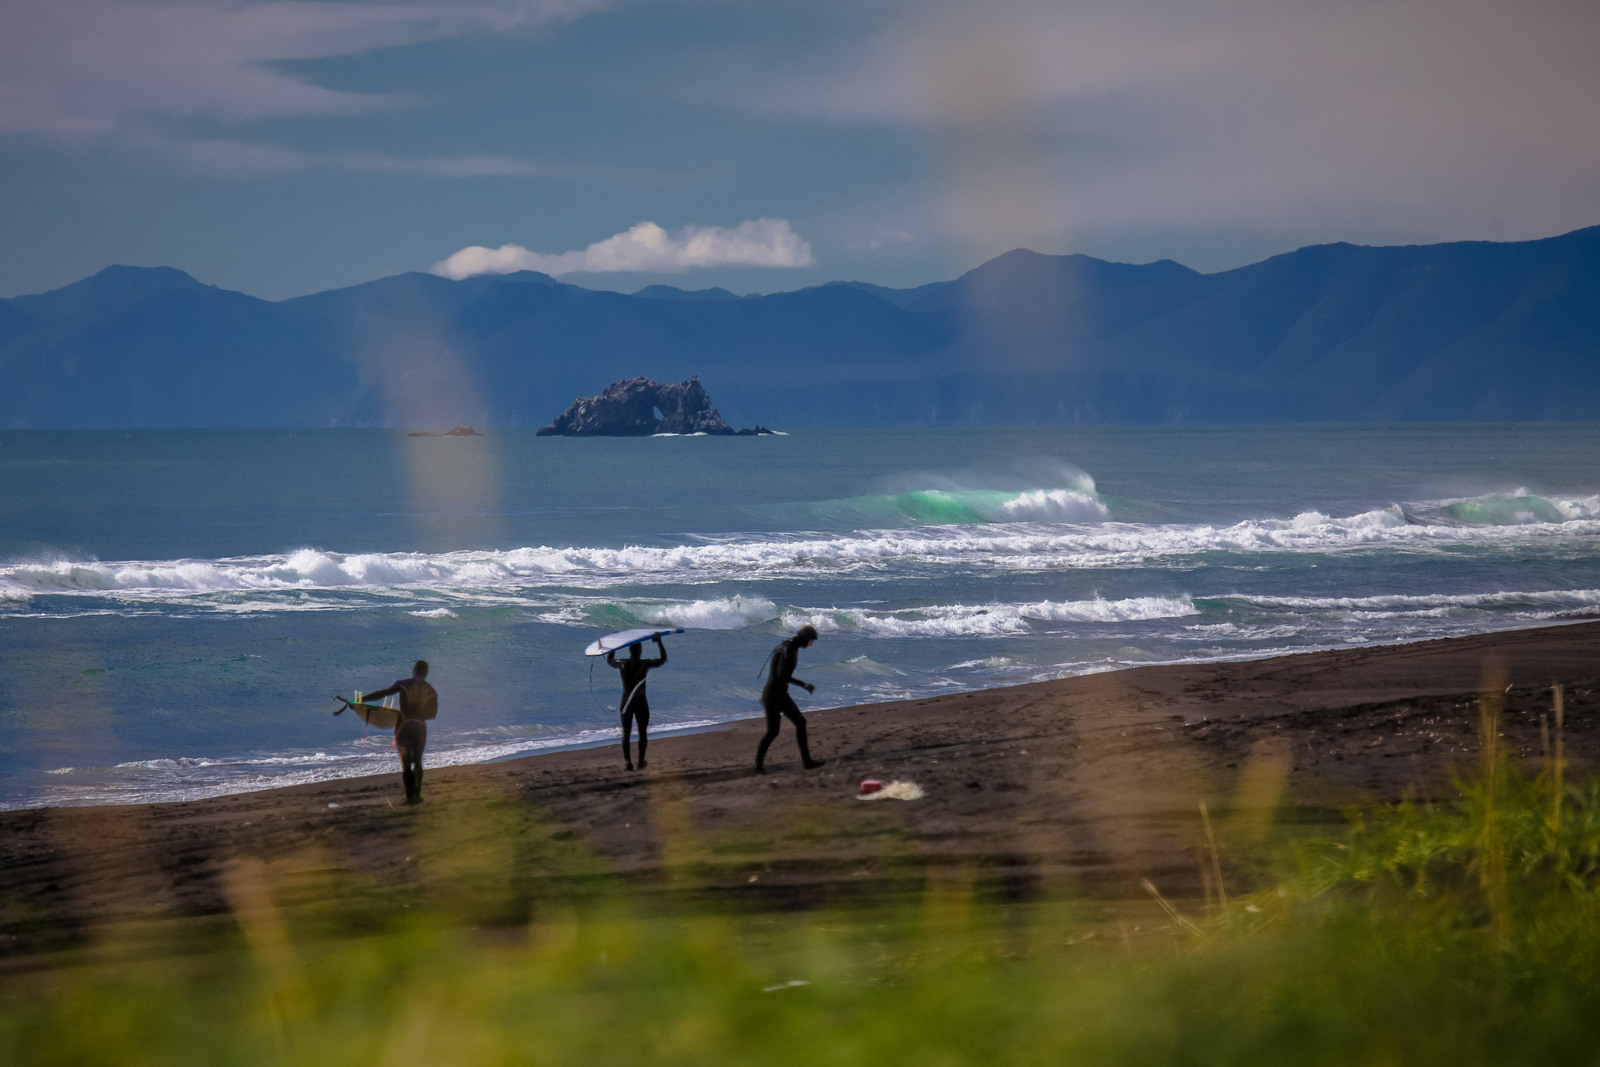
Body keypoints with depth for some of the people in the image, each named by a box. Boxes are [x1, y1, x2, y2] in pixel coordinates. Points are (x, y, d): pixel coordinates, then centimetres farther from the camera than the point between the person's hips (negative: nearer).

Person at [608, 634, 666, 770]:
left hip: (626, 702, 1)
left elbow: (609, 660, 18)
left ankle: (628, 761, -14)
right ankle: (641, 761, 18)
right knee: (642, 732, 16)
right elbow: (663, 660, 4)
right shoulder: (645, 664, -10)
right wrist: (659, 642, 9)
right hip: (641, 703, -1)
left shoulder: (622, 664, -4)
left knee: (626, 734, 2)